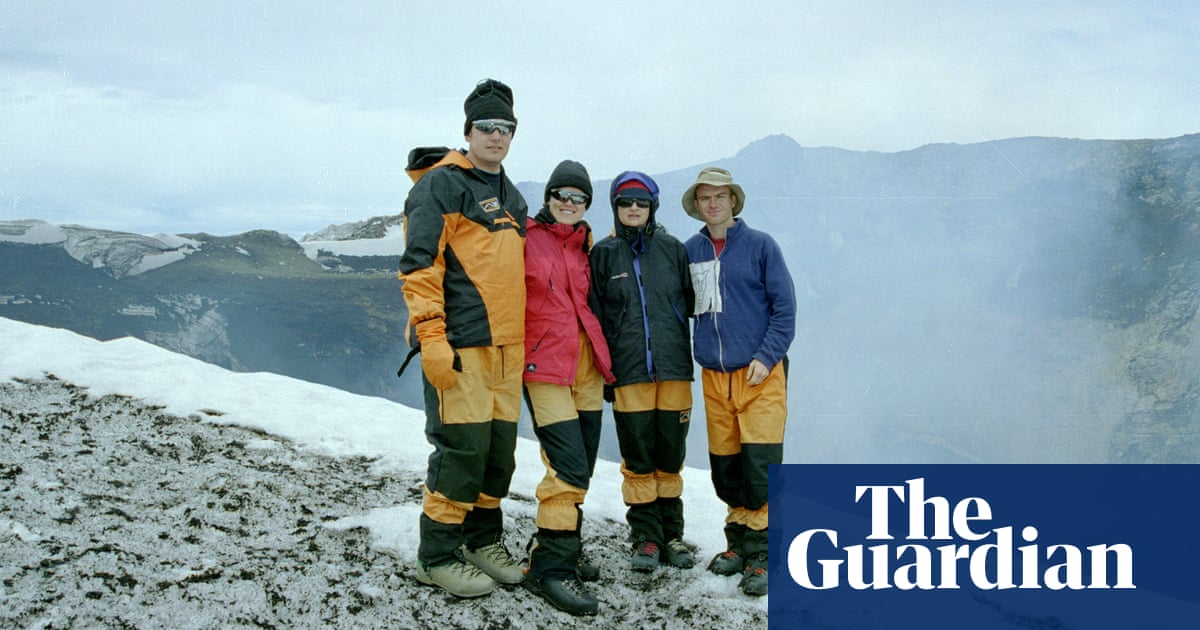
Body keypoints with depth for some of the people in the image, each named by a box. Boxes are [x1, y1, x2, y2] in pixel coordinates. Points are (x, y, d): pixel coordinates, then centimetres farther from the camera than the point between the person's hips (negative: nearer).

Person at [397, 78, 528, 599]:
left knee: (501, 444, 10)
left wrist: (525, 338, 22)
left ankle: (484, 540, 25)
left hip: (507, 344, 8)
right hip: (460, 343, -8)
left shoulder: (512, 198, 19)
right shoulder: (441, 185, -6)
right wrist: (431, 337, -20)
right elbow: (419, 266, -13)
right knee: (462, 444, -7)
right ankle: (437, 555, 5)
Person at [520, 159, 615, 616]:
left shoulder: (588, 245, 14)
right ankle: (550, 567, -8)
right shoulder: (525, 238, -3)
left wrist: (607, 360, 20)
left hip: (587, 367, 7)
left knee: (580, 468, 12)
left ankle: (562, 548, 28)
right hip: (545, 366, -7)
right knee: (569, 467, -15)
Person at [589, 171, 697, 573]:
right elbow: (595, 315, 6)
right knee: (637, 459, 1)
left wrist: (694, 355, 6)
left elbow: (691, 303, 11)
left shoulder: (672, 249, 8)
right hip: (629, 372, -1)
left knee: (670, 455, 7)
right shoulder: (604, 253, 6)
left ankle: (672, 536, 18)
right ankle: (645, 539, 11)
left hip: (673, 369, 1)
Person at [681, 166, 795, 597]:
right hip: (714, 375, 4)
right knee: (724, 466, 8)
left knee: (760, 465, -9)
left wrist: (766, 357, -10)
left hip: (760, 373, -4)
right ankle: (737, 542, 23)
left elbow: (784, 307, -2)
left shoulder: (760, 245, -1)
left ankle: (760, 554, -1)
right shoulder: (691, 251, 8)